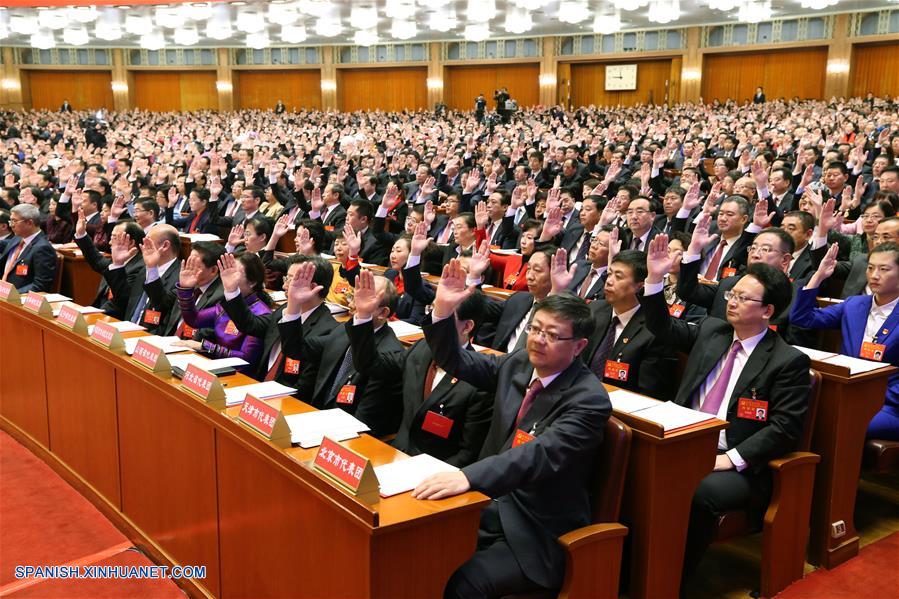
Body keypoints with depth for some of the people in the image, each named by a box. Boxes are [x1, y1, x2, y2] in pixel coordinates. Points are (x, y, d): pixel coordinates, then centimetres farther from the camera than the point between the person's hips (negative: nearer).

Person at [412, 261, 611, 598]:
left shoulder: (589, 399, -17)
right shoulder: (517, 364, 5)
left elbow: (543, 454, -31)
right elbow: (457, 362, 13)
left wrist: (468, 476, -44)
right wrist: (443, 310, -6)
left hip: (537, 533, -6)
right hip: (491, 506, 7)